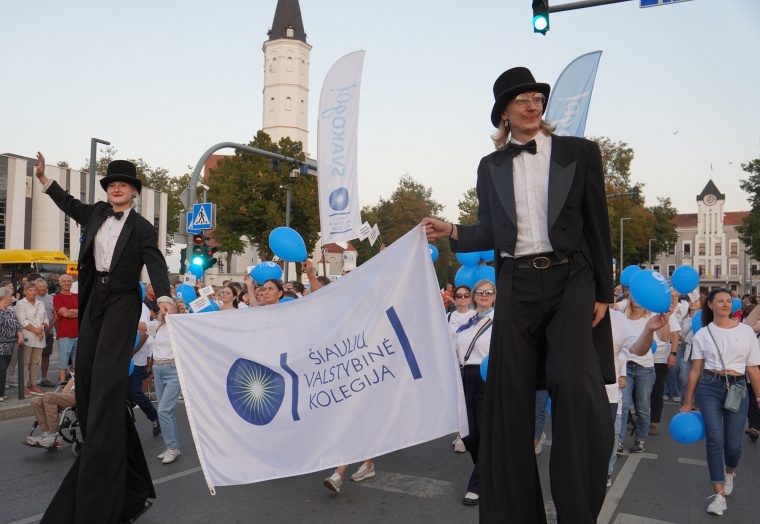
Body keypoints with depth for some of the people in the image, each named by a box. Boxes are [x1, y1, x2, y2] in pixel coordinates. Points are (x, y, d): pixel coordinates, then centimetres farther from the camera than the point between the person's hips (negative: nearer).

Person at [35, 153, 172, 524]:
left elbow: (155, 264, -17)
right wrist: (44, 178, 29)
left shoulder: (142, 228, -5)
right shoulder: (97, 213, 13)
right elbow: (71, 205, 34)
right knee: (86, 377, 7)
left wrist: (163, 296, -35)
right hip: (95, 299, 7)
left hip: (122, 302, -7)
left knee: (107, 382, -15)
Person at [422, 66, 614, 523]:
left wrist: (603, 292, -1)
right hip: (516, 286, 3)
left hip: (570, 280, -2)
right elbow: (490, 233, 13)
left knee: (573, 382, -17)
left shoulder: (579, 152, 4)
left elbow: (598, 226, 3)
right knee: (511, 395, 4)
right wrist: (452, 232, -5)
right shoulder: (491, 166, 12)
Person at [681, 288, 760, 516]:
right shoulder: (702, 334, 2)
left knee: (733, 444, 2)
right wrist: (687, 402, 6)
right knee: (715, 441, -5)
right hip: (709, 388, 0)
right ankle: (719, 495, 6)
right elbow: (695, 370, 5)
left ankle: (729, 472, 39)